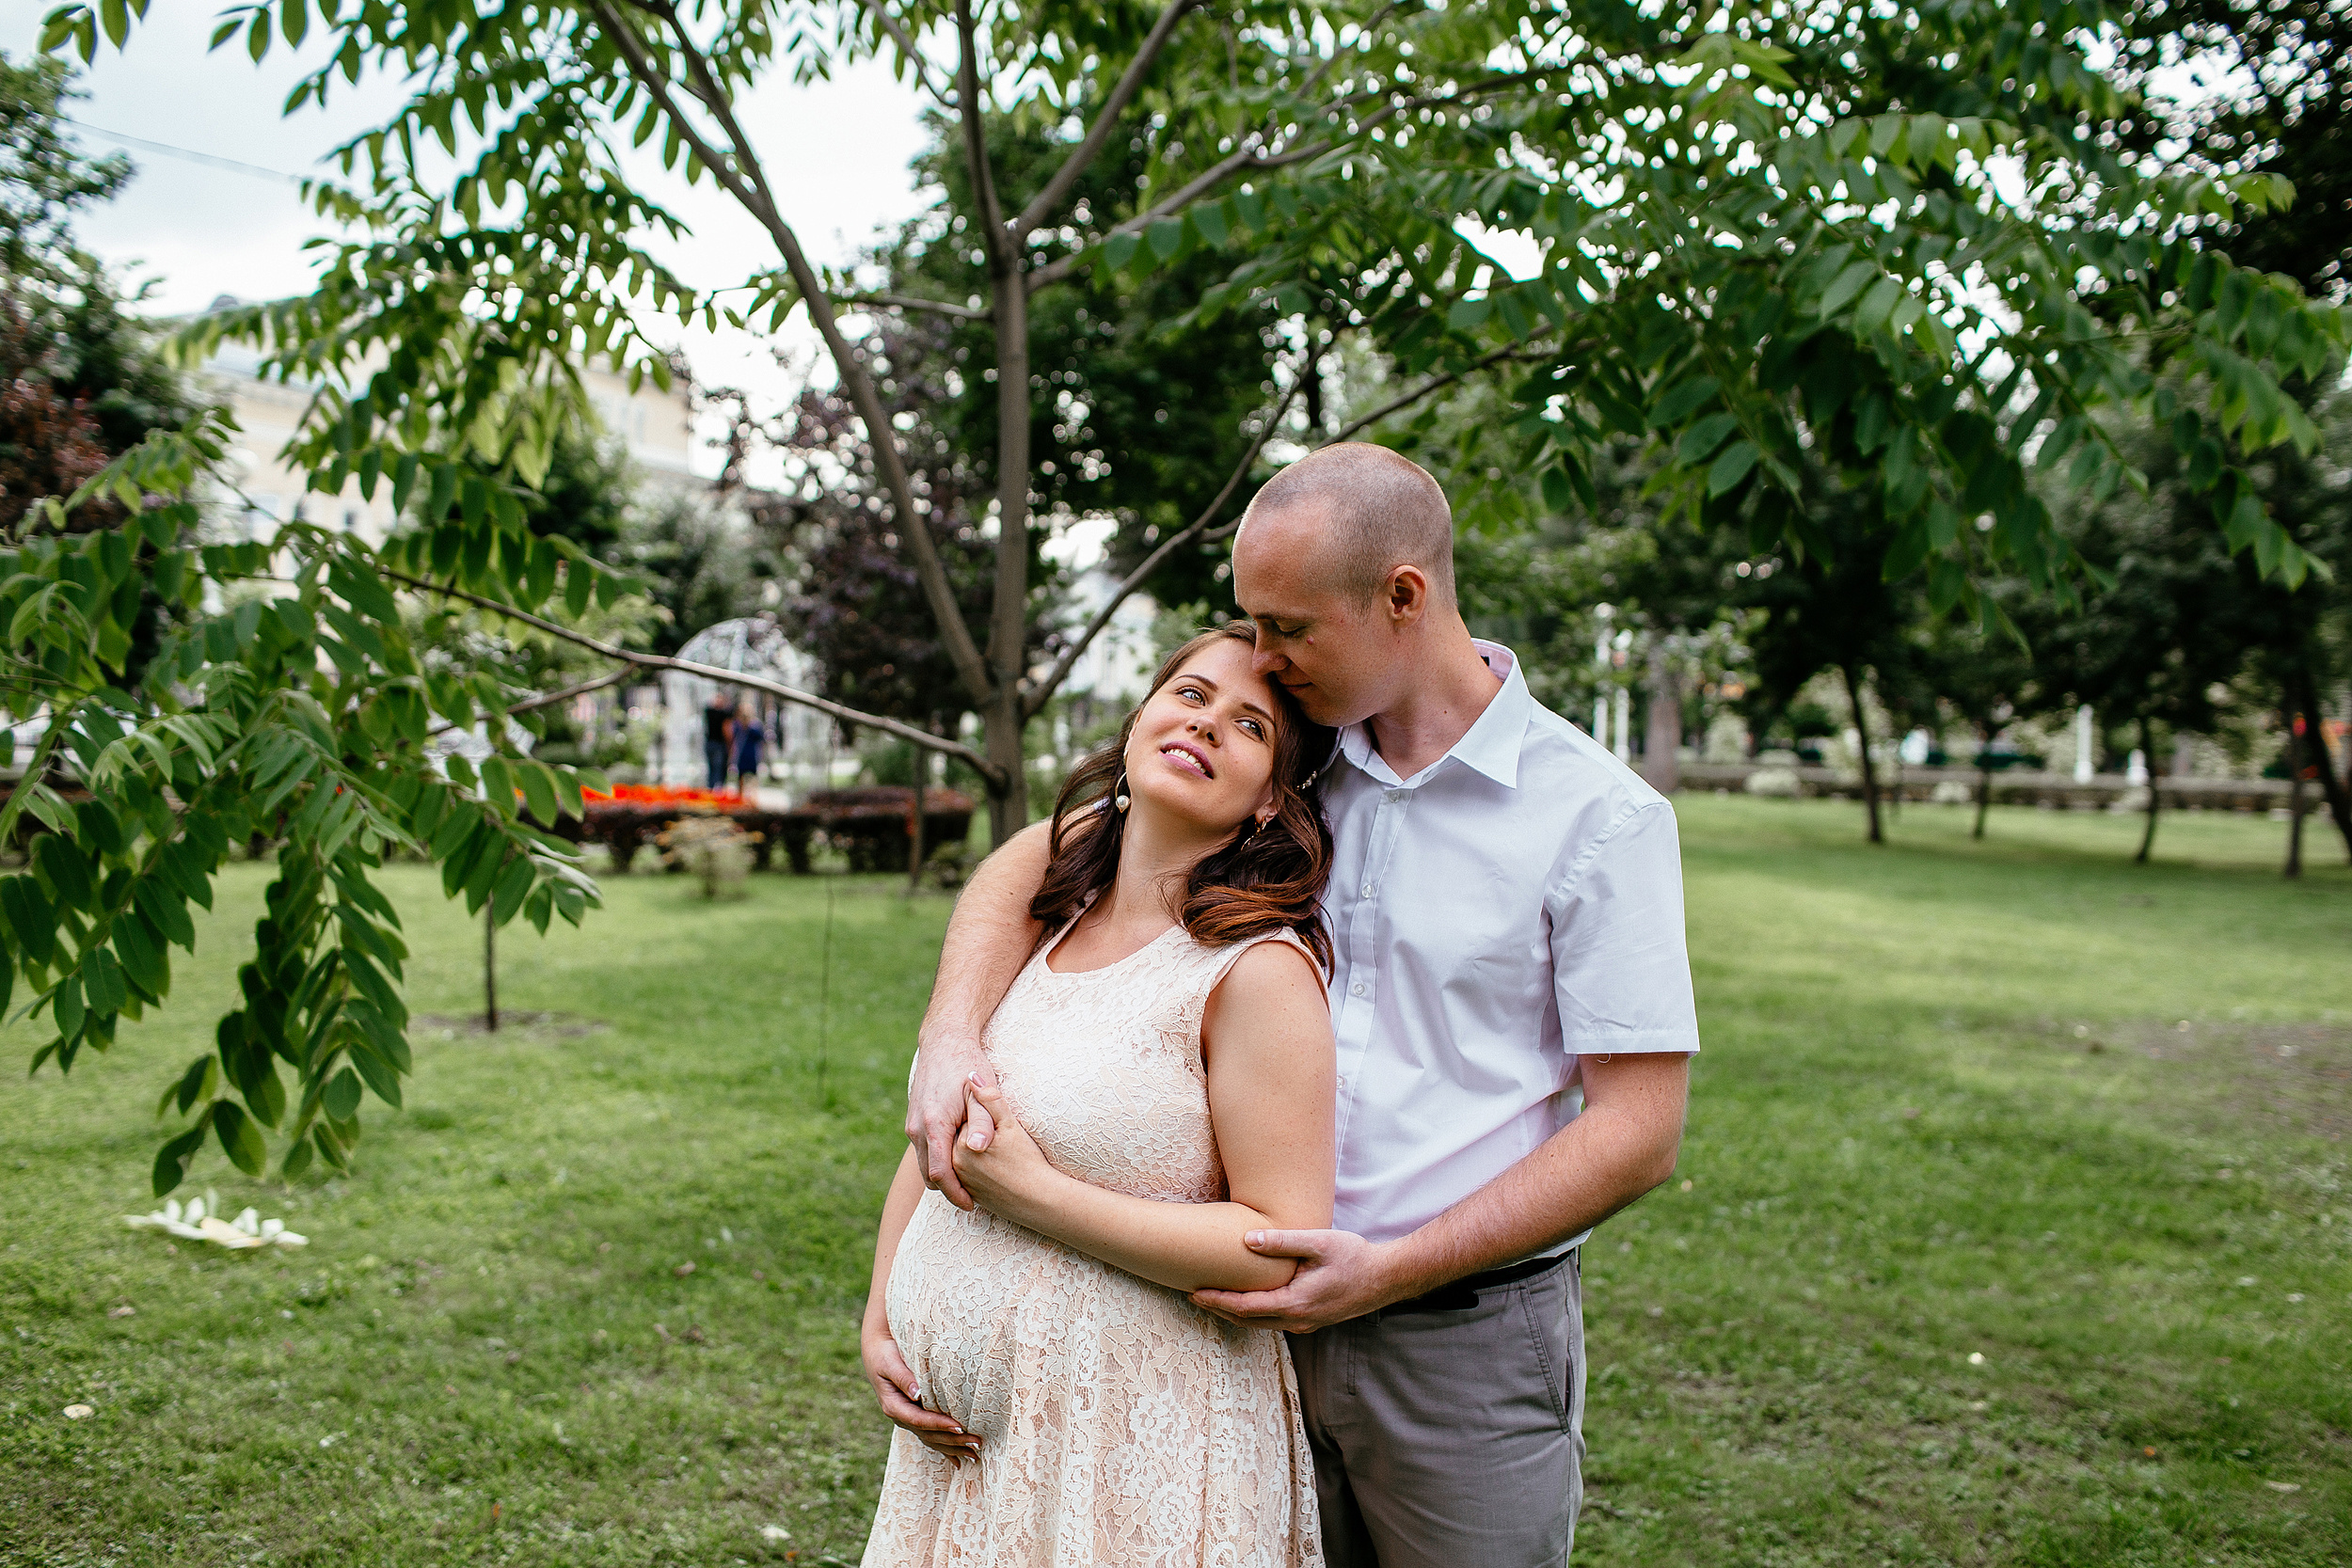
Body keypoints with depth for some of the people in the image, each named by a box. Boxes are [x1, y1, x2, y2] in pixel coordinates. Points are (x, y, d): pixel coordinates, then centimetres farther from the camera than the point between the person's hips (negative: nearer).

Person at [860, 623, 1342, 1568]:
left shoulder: (1257, 971, -16)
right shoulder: (1042, 925, 5)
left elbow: (1284, 1252, -20)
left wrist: (1030, 1192, -19)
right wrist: (878, 1322, 4)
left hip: (1136, 1448, -6)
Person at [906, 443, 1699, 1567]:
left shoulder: (1600, 815, -10)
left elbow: (1641, 1128, -13)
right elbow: (1035, 860, 4)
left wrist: (1390, 1269, -18)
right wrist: (950, 1037, -14)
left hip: (1467, 1339, -4)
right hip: (1272, 1318, 4)